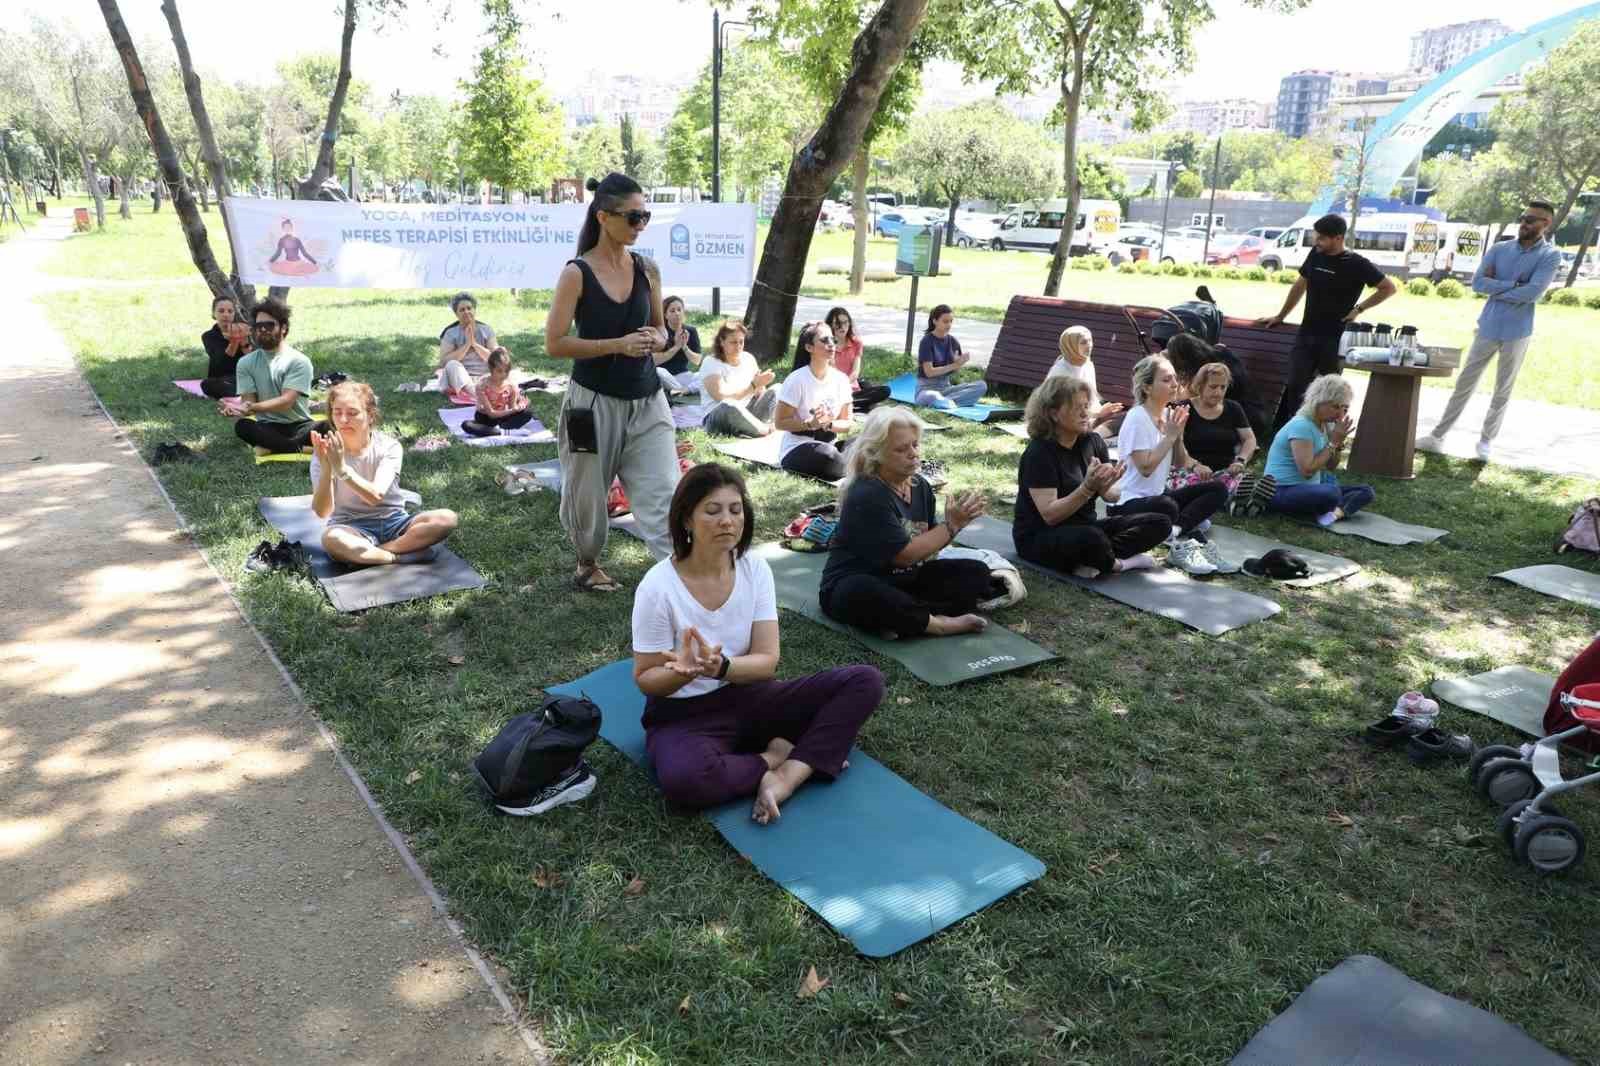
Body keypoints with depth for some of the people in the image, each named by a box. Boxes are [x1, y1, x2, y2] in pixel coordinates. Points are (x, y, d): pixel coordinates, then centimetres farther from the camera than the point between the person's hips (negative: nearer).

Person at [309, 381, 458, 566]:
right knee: (331, 538, -38)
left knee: (447, 519, -25)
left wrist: (342, 469, -36)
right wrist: (326, 469, -31)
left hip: (392, 522, 2)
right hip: (351, 528, -1)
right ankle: (403, 556, -21)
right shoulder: (326, 451, -6)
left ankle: (364, 553, -21)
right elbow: (322, 512, -16)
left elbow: (375, 496, -24)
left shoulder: (389, 447, -7)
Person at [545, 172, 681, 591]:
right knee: (588, 494, 15)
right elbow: (554, 343, -11)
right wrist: (619, 344, -20)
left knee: (665, 494, -6)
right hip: (595, 401, -3)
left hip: (647, 401, 3)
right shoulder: (577, 273, -10)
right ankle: (587, 564, 39)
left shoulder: (647, 269, 3)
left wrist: (656, 341, -8)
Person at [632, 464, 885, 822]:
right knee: (684, 779, -39)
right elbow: (646, 681, -10)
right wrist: (684, 672, -33)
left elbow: (767, 661, -10)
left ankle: (785, 778, -22)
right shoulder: (658, 587, -18)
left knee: (865, 681, -12)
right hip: (685, 715, -4)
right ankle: (777, 757, -12)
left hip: (750, 698, 4)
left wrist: (719, 667, -32)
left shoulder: (756, 569, -7)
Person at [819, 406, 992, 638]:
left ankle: (911, 617, -21)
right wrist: (951, 525, -15)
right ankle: (939, 624, -24)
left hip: (905, 579, 8)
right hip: (855, 585, -8)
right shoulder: (867, 495, -21)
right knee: (859, 594, -42)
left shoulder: (920, 486, 3)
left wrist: (957, 521, -11)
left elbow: (928, 544, 7)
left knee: (976, 572, -3)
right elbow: (904, 555, -21)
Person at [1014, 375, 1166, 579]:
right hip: (1041, 537, -8)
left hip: (1084, 528, 8)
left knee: (1160, 524, -6)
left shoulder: (1093, 441, 2)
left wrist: (1108, 484, -24)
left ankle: (1094, 560, -18)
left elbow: (1111, 496, -1)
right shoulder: (1039, 452, -18)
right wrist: (1088, 487, -35)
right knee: (1092, 538, -40)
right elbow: (1050, 515, -23)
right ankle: (1115, 564, -8)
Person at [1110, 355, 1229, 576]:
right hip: (1126, 504, -9)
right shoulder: (1136, 418, -16)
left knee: (1218, 489, -5)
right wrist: (1170, 435, -17)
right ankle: (1192, 539, -14)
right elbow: (1145, 468, -23)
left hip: (1158, 496, 9)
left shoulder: (1169, 414, 7)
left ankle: (1177, 530, -21)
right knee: (1167, 507, -41)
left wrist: (1178, 435, -5)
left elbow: (1181, 464, 11)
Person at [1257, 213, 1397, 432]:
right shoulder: (1315, 255, 5)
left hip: (1334, 338, -4)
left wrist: (1359, 309, -7)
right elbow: (1299, 285, 18)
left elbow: (1389, 288, -2)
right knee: (1295, 385, -3)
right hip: (1305, 334, 4)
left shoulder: (1357, 264, -9)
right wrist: (1280, 316, 21)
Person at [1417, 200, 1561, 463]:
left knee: (1502, 392, 8)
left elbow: (1532, 293, -18)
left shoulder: (1550, 256, -5)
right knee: (1464, 384, 6)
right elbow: (1477, 283, -8)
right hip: (1488, 328, 2)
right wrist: (1513, 285, -15)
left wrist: (1496, 288, -9)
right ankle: (1438, 436, 11)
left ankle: (1485, 441, 19)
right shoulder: (1499, 249, 4)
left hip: (1517, 333, -2)